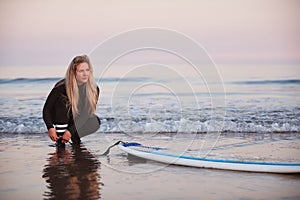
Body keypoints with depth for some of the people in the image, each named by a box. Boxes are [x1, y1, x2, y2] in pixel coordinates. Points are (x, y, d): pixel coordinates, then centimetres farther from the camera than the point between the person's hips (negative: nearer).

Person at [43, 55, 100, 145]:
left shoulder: (94, 89, -17)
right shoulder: (62, 87, -26)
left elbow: (86, 113, -18)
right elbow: (47, 109, -20)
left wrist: (71, 131, -28)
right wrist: (50, 128, -35)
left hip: (77, 122, 3)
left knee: (96, 121, -24)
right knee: (63, 102, -31)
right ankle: (60, 140, -26)